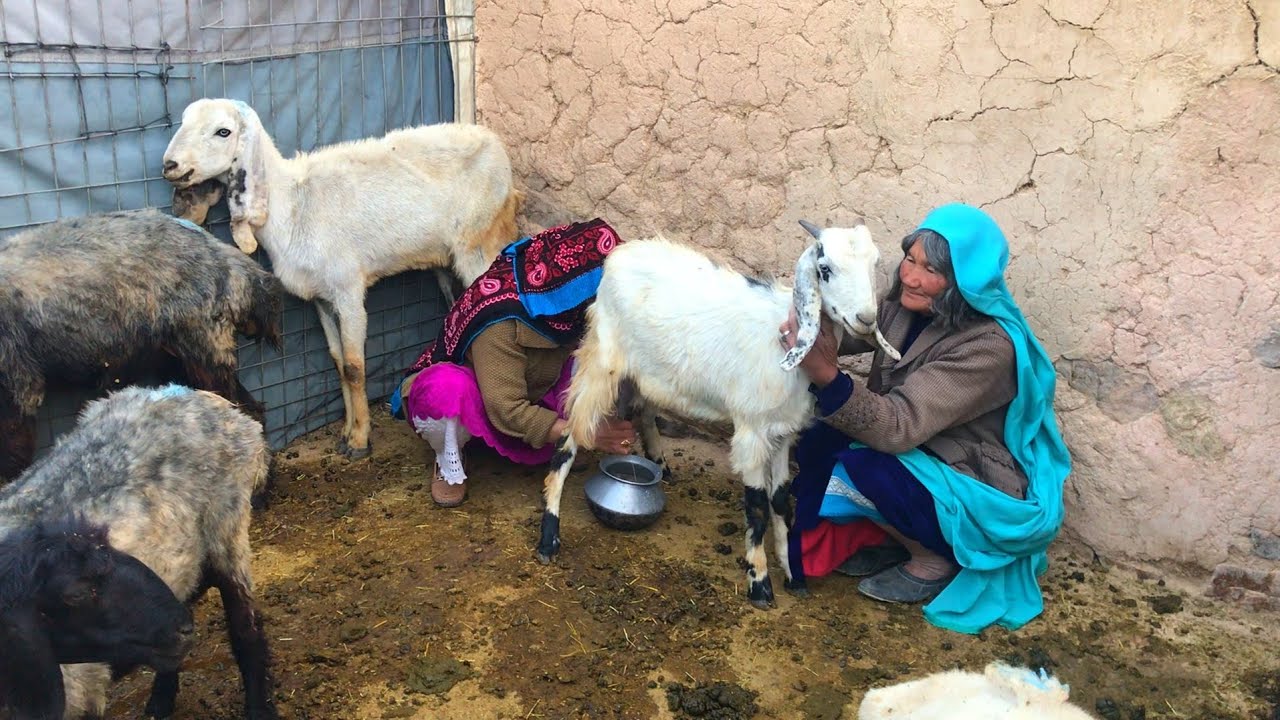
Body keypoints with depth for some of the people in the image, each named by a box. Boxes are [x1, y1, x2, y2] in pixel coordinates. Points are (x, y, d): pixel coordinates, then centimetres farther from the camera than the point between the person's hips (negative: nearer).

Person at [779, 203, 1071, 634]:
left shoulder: (987, 347, -30)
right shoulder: (908, 307, -7)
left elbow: (898, 427, -36)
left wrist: (828, 377, -50)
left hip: (985, 498, -7)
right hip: (927, 458, 7)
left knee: (856, 472, -27)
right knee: (817, 444, -9)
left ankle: (934, 561, 0)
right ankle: (891, 538, 11)